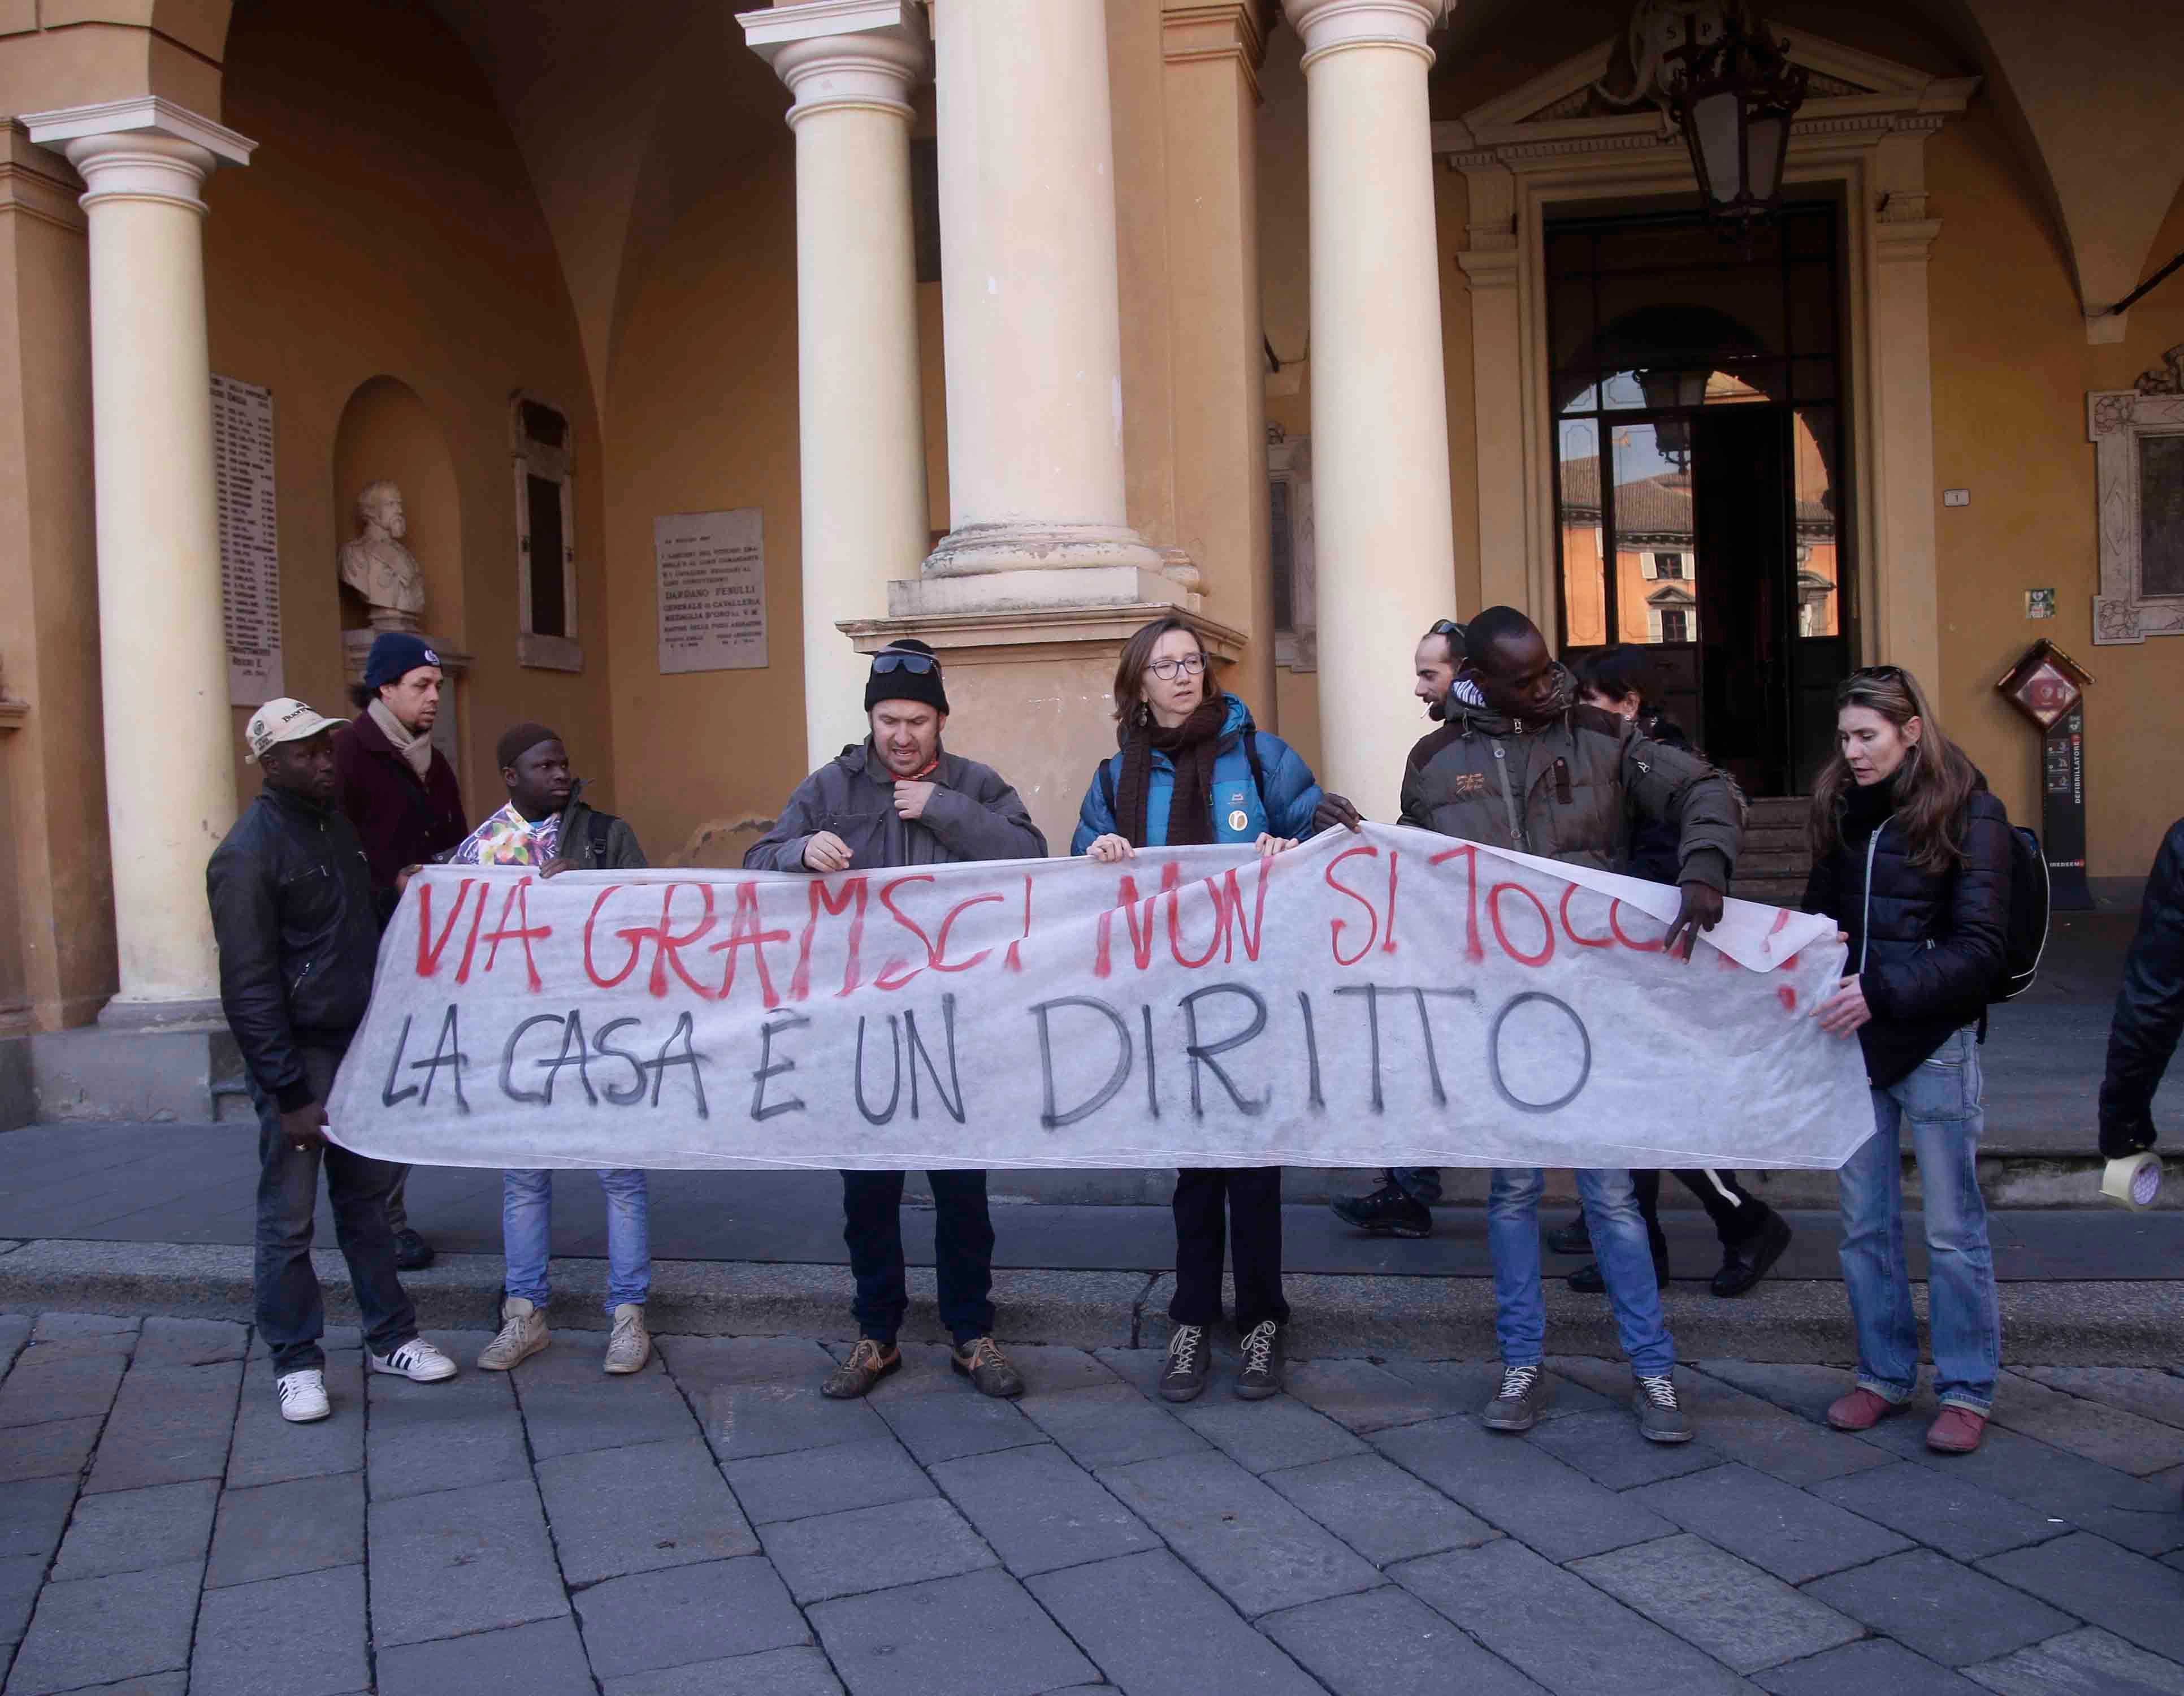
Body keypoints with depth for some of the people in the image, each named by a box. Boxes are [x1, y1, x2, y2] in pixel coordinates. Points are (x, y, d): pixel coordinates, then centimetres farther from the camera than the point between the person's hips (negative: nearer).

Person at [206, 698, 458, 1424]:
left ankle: (390, 1337, 25)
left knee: (367, 1199, 15)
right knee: (288, 1219, 3)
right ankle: (296, 1362, 15)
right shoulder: (249, 853, -14)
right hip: (299, 1057, -7)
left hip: (359, 1046, 7)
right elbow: (248, 988, -15)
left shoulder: (338, 824, 10)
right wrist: (289, 1094, -16)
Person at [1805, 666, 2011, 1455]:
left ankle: (1967, 1390, 19)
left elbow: (1980, 947, -12)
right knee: (1865, 1224, 11)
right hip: (1852, 1038, 5)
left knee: (1952, 1228, 5)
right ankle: (1884, 1375, 25)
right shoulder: (1844, 811, 9)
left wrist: (1883, 992, -22)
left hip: (1934, 1042, -5)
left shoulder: (1969, 813, -7)